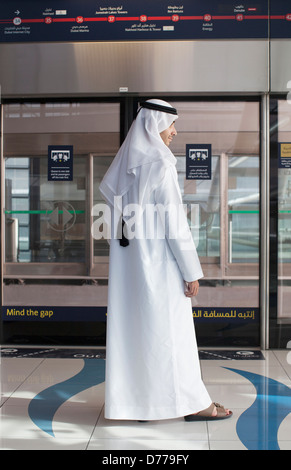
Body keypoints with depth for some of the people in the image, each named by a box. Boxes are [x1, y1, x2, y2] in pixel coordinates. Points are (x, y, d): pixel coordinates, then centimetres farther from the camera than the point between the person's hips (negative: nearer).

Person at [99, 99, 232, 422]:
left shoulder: (124, 163, 9)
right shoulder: (161, 165, -15)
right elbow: (174, 222, -17)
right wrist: (192, 271, -13)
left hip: (127, 261, 8)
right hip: (158, 260, -8)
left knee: (131, 327, 10)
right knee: (171, 331, 1)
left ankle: (137, 401, 19)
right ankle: (192, 404, 13)